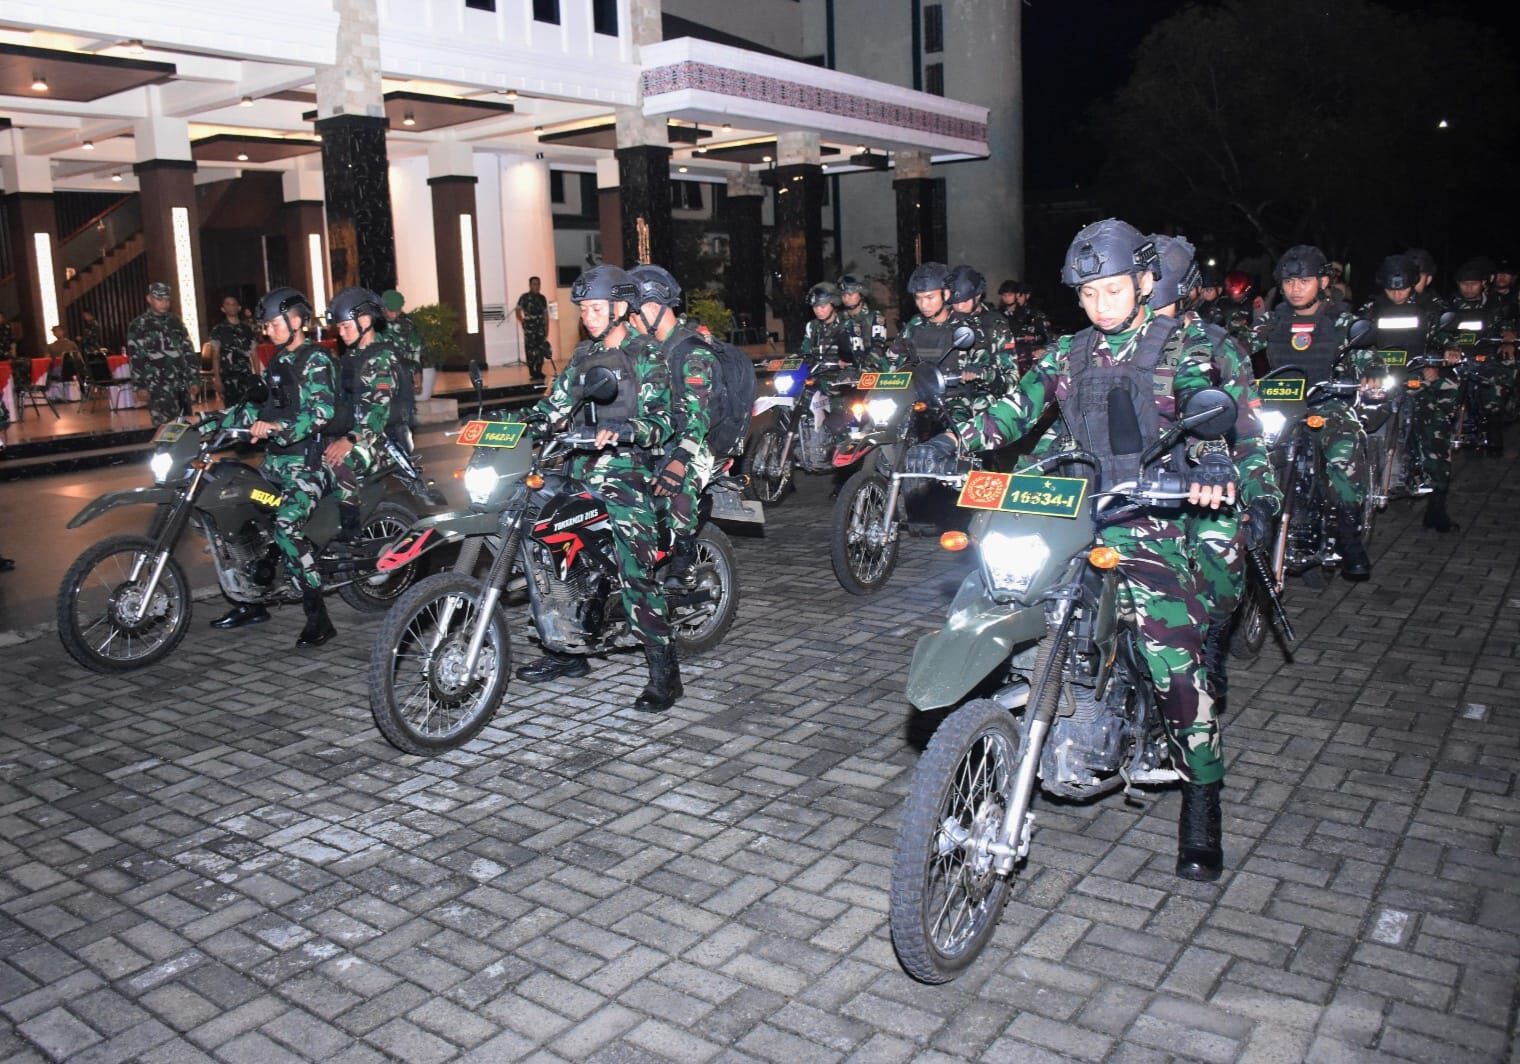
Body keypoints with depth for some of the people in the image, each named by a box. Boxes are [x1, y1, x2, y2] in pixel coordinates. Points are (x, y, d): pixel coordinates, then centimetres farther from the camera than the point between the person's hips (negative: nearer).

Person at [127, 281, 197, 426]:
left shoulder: (175, 321, 15)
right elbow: (136, 358, -3)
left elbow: (188, 351, 16)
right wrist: (141, 386, -8)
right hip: (159, 386, -5)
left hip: (181, 384, 5)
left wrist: (193, 378, 9)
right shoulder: (138, 325, 1)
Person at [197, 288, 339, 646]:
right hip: (277, 458, 10)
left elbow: (321, 410, -20)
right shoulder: (281, 361, 18)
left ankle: (318, 616, -24)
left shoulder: (316, 359, -8)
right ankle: (253, 602, 24)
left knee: (287, 524, -27)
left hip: (308, 459, -10)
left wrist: (277, 427, -33)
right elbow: (266, 408, 22)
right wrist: (212, 421, 20)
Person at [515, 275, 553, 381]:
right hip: (529, 328, -4)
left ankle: (539, 372, 11)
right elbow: (517, 311, 2)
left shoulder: (542, 298, 11)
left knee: (541, 349, 2)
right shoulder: (524, 297, -1)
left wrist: (547, 328, 9)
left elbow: (546, 314, 12)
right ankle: (532, 373, 0)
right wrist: (523, 323, -3)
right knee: (530, 350, -5)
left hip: (540, 327, 4)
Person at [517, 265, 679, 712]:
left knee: (636, 572, -15)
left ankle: (664, 673, -10)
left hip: (626, 469, -8)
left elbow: (662, 420, -13)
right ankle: (566, 650, 24)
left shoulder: (646, 357, -4)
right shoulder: (584, 354, 17)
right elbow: (555, 403, 18)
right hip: (581, 466, 8)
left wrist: (621, 429, -31)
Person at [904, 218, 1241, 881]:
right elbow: (1015, 408, 4)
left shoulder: (1180, 349, 4)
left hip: (1146, 523, -4)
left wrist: (1211, 463, -36)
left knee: (1177, 665, -12)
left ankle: (1201, 808, 5)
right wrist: (949, 443, -14)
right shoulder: (1067, 355, 15)